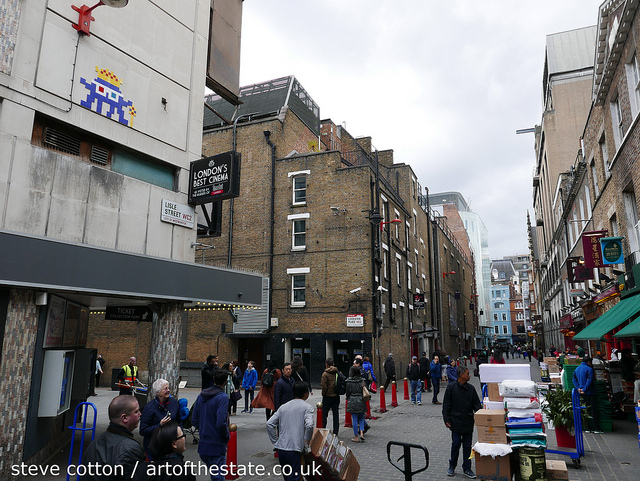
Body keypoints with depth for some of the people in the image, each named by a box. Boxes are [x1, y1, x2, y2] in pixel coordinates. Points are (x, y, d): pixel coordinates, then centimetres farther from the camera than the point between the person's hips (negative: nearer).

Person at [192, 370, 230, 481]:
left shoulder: (201, 395, 6)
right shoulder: (223, 397, -17)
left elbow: (194, 420, 9)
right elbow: (221, 423, -24)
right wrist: (227, 437, -7)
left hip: (202, 444, 7)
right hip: (216, 445, -7)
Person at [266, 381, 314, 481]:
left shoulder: (283, 407, 14)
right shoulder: (307, 407, -1)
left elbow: (269, 424, 7)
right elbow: (309, 425, -18)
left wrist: (275, 441, 11)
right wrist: (307, 441, -3)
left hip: (280, 448, 6)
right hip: (294, 449, -6)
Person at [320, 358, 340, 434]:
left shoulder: (325, 374, -14)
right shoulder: (338, 372, 1)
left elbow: (324, 386, -17)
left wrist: (324, 394, -2)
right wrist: (337, 391, 13)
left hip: (328, 396, -5)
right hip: (336, 396, 5)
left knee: (324, 414, 8)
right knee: (336, 414, 10)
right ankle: (335, 432, 14)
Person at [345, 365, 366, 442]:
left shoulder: (349, 381, -9)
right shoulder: (362, 380, -3)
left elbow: (347, 392, -3)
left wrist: (348, 399, 15)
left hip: (352, 401, -2)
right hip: (361, 401, 2)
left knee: (354, 419, 4)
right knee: (361, 418, 18)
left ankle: (356, 437, 9)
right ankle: (361, 433, 4)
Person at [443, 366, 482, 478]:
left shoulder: (471, 388, 3)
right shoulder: (451, 387, -7)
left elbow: (477, 405, 8)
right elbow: (446, 405, -3)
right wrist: (447, 420, -7)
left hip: (468, 423, 3)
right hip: (456, 422, -3)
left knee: (467, 446, 9)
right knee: (456, 444, 1)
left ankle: (466, 468, 21)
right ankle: (452, 466, 20)